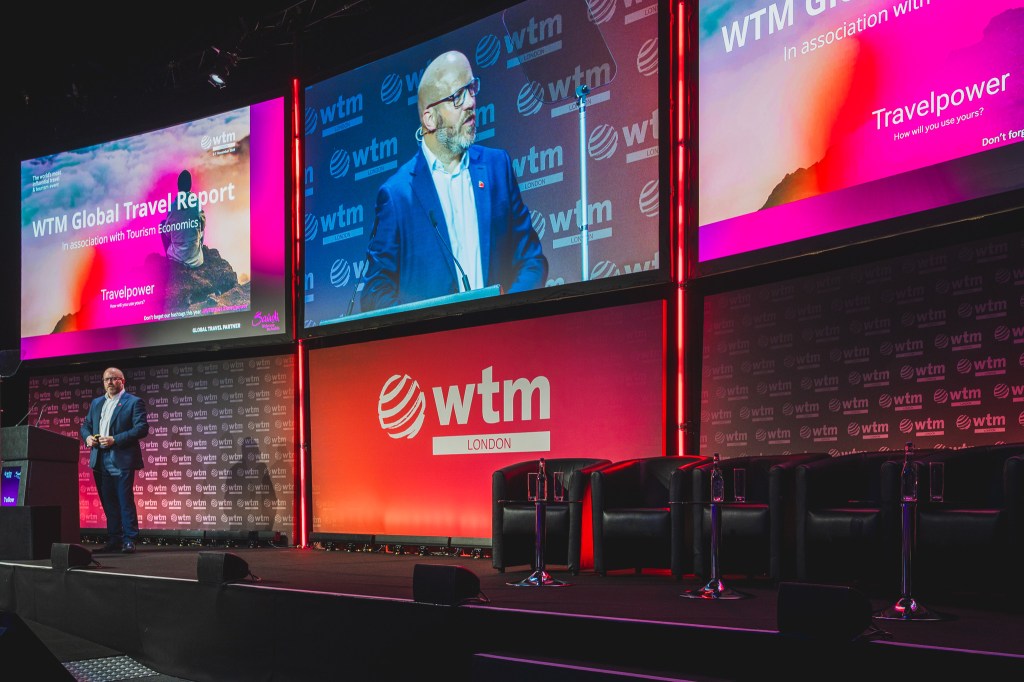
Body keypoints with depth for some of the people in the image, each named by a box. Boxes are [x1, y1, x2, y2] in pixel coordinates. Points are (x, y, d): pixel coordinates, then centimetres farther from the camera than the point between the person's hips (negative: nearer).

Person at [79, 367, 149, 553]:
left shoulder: (134, 402, -2)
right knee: (108, 502, 8)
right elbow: (85, 425, 24)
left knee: (125, 501, -6)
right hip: (100, 460, 6)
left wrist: (115, 439, -18)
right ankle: (113, 540, 13)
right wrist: (87, 437, 0)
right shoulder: (96, 403, 19)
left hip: (121, 459, -6)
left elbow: (142, 428, -11)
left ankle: (129, 540, -2)